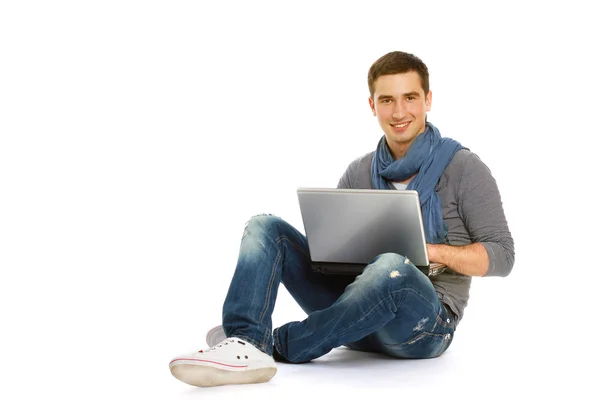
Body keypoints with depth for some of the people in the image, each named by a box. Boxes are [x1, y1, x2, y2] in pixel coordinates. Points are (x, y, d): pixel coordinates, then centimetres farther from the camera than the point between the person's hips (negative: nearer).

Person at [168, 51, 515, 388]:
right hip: (360, 310, 5)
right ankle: (246, 347, -33)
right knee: (267, 228, -7)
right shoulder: (359, 173, 11)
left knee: (391, 268, -40)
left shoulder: (463, 168, -3)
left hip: (427, 324, -5)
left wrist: (435, 251, -21)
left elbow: (502, 256, -6)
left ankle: (280, 346, -24)